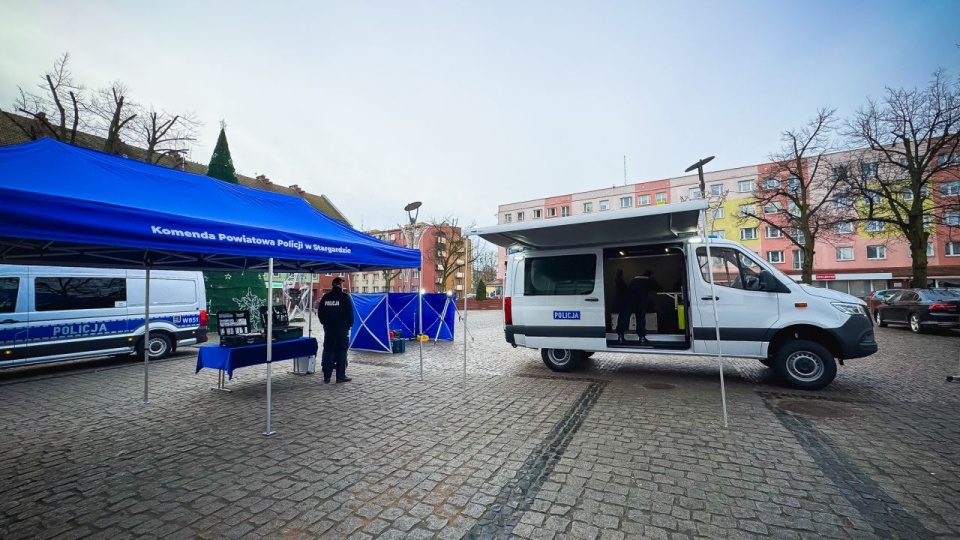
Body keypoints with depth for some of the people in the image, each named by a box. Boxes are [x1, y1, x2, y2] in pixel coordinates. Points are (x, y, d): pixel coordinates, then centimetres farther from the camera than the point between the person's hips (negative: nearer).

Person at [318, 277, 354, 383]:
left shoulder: (325, 297, 7)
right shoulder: (345, 297, -9)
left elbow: (320, 312, 12)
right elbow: (350, 313, -10)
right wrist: (349, 324, 2)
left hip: (328, 327, 5)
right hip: (342, 327, -5)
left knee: (328, 351, 9)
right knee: (341, 351, 0)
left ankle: (326, 376, 13)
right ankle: (341, 376, 1)